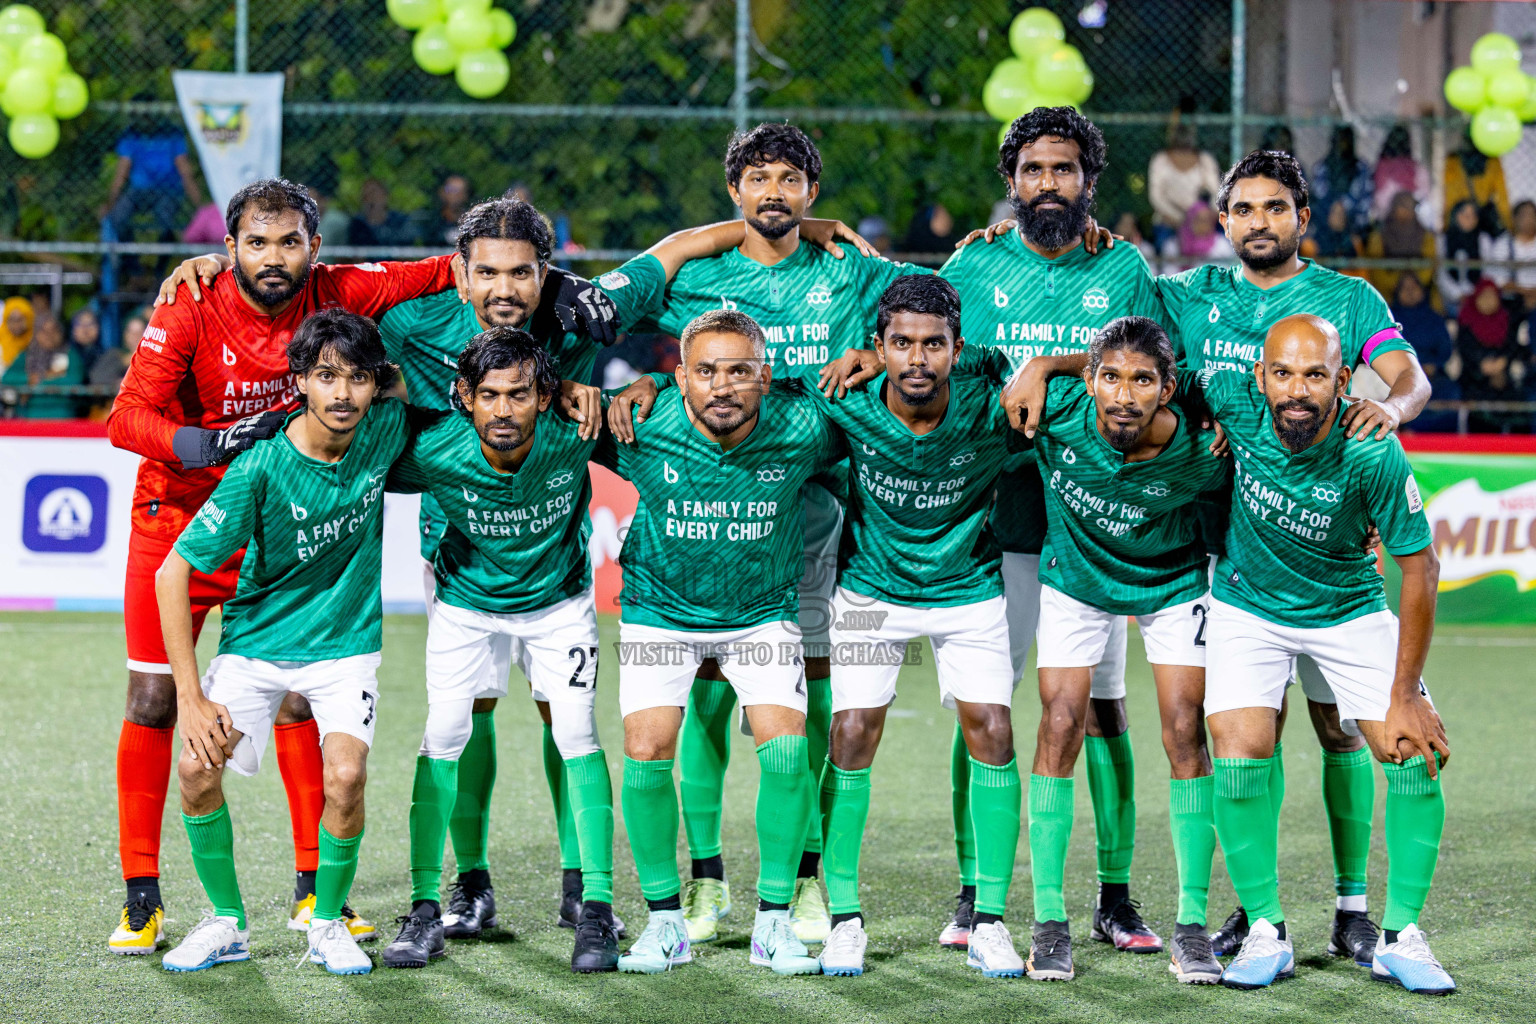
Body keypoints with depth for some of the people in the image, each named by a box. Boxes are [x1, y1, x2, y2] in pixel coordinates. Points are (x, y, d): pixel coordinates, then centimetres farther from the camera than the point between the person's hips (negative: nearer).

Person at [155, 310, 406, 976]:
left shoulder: (384, 430, -13)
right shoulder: (260, 470, -23)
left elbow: (411, 378, 15)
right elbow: (172, 573, -18)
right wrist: (190, 696, -20)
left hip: (345, 643, 1)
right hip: (257, 641, -1)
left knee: (345, 773, -22)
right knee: (197, 766, -19)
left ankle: (328, 922, 1)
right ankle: (227, 922, 4)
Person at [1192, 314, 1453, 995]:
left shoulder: (1373, 454, -29)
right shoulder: (1235, 402, -25)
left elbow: (1418, 567, -20)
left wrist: (1405, 695, -19)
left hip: (1349, 610, -1)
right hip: (1248, 608, 1)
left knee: (1416, 755, -13)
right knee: (1239, 758, -17)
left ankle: (1399, 938, 3)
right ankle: (1265, 933, 0)